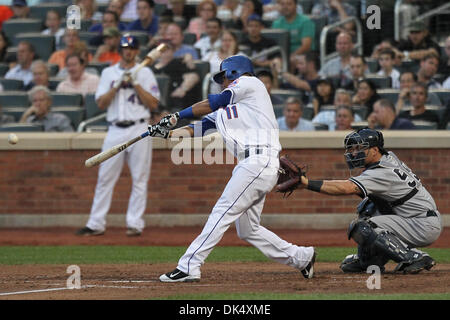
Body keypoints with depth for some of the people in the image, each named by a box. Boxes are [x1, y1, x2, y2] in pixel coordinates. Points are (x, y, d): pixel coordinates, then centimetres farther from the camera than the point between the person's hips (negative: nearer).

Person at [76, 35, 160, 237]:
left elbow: (153, 104, -1)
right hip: (115, 131, 2)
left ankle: (135, 224, 1)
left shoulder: (145, 73, 7)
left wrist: (136, 84, -8)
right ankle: (96, 224, 2)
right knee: (105, 177, -1)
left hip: (139, 129, -2)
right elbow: (101, 103, 3)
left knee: (139, 179, -3)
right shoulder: (108, 73, 13)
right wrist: (117, 85, -8)